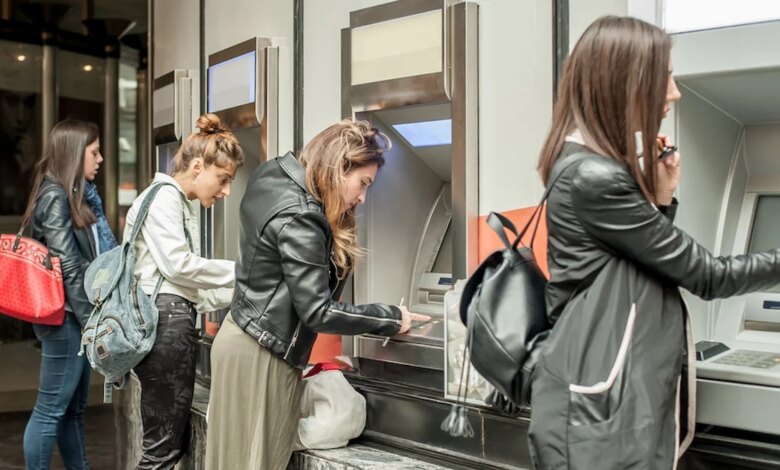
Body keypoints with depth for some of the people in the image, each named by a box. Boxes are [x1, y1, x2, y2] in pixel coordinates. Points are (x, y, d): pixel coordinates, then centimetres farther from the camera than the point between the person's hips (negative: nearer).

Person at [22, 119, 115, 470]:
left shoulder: (78, 194, 14)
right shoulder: (55, 195, -12)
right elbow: (68, 266, -18)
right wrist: (91, 320, -17)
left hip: (77, 316, 9)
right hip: (66, 316, -9)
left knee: (73, 407, 16)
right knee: (51, 409, 0)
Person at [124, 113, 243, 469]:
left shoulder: (182, 207, 25)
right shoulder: (164, 198, -4)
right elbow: (177, 265, -16)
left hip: (174, 320, 10)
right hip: (165, 322, -10)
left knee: (174, 441, 12)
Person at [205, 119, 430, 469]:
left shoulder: (276, 177, 4)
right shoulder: (298, 218, -23)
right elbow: (317, 312, -23)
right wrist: (391, 319, -14)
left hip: (245, 338, 10)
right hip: (262, 354, -10)